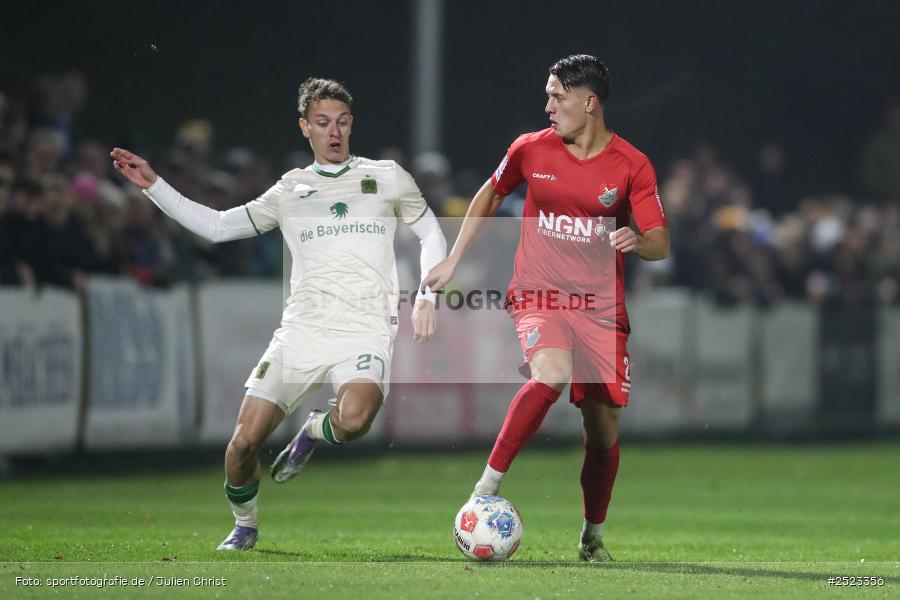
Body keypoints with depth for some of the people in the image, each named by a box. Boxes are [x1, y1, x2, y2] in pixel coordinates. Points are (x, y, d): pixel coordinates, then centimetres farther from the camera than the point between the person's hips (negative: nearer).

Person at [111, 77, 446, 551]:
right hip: (301, 330, 2)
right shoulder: (290, 191, 16)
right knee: (245, 440, -8)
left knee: (353, 420, -33)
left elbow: (431, 233, 20)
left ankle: (313, 432, 4)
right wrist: (152, 185, 12)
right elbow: (216, 226, 19)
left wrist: (426, 297, 5)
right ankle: (244, 525, 21)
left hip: (366, 329, -2)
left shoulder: (386, 177, 12)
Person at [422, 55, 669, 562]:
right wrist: (453, 261, 18)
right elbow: (490, 196, 18)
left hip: (601, 307, 1)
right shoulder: (530, 150, 0)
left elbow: (660, 244, -4)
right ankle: (489, 486, -27)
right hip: (539, 295, -1)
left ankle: (593, 535, 22)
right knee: (551, 374, -32)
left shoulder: (632, 166, -4)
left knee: (604, 428, 2)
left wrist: (637, 241, -27)